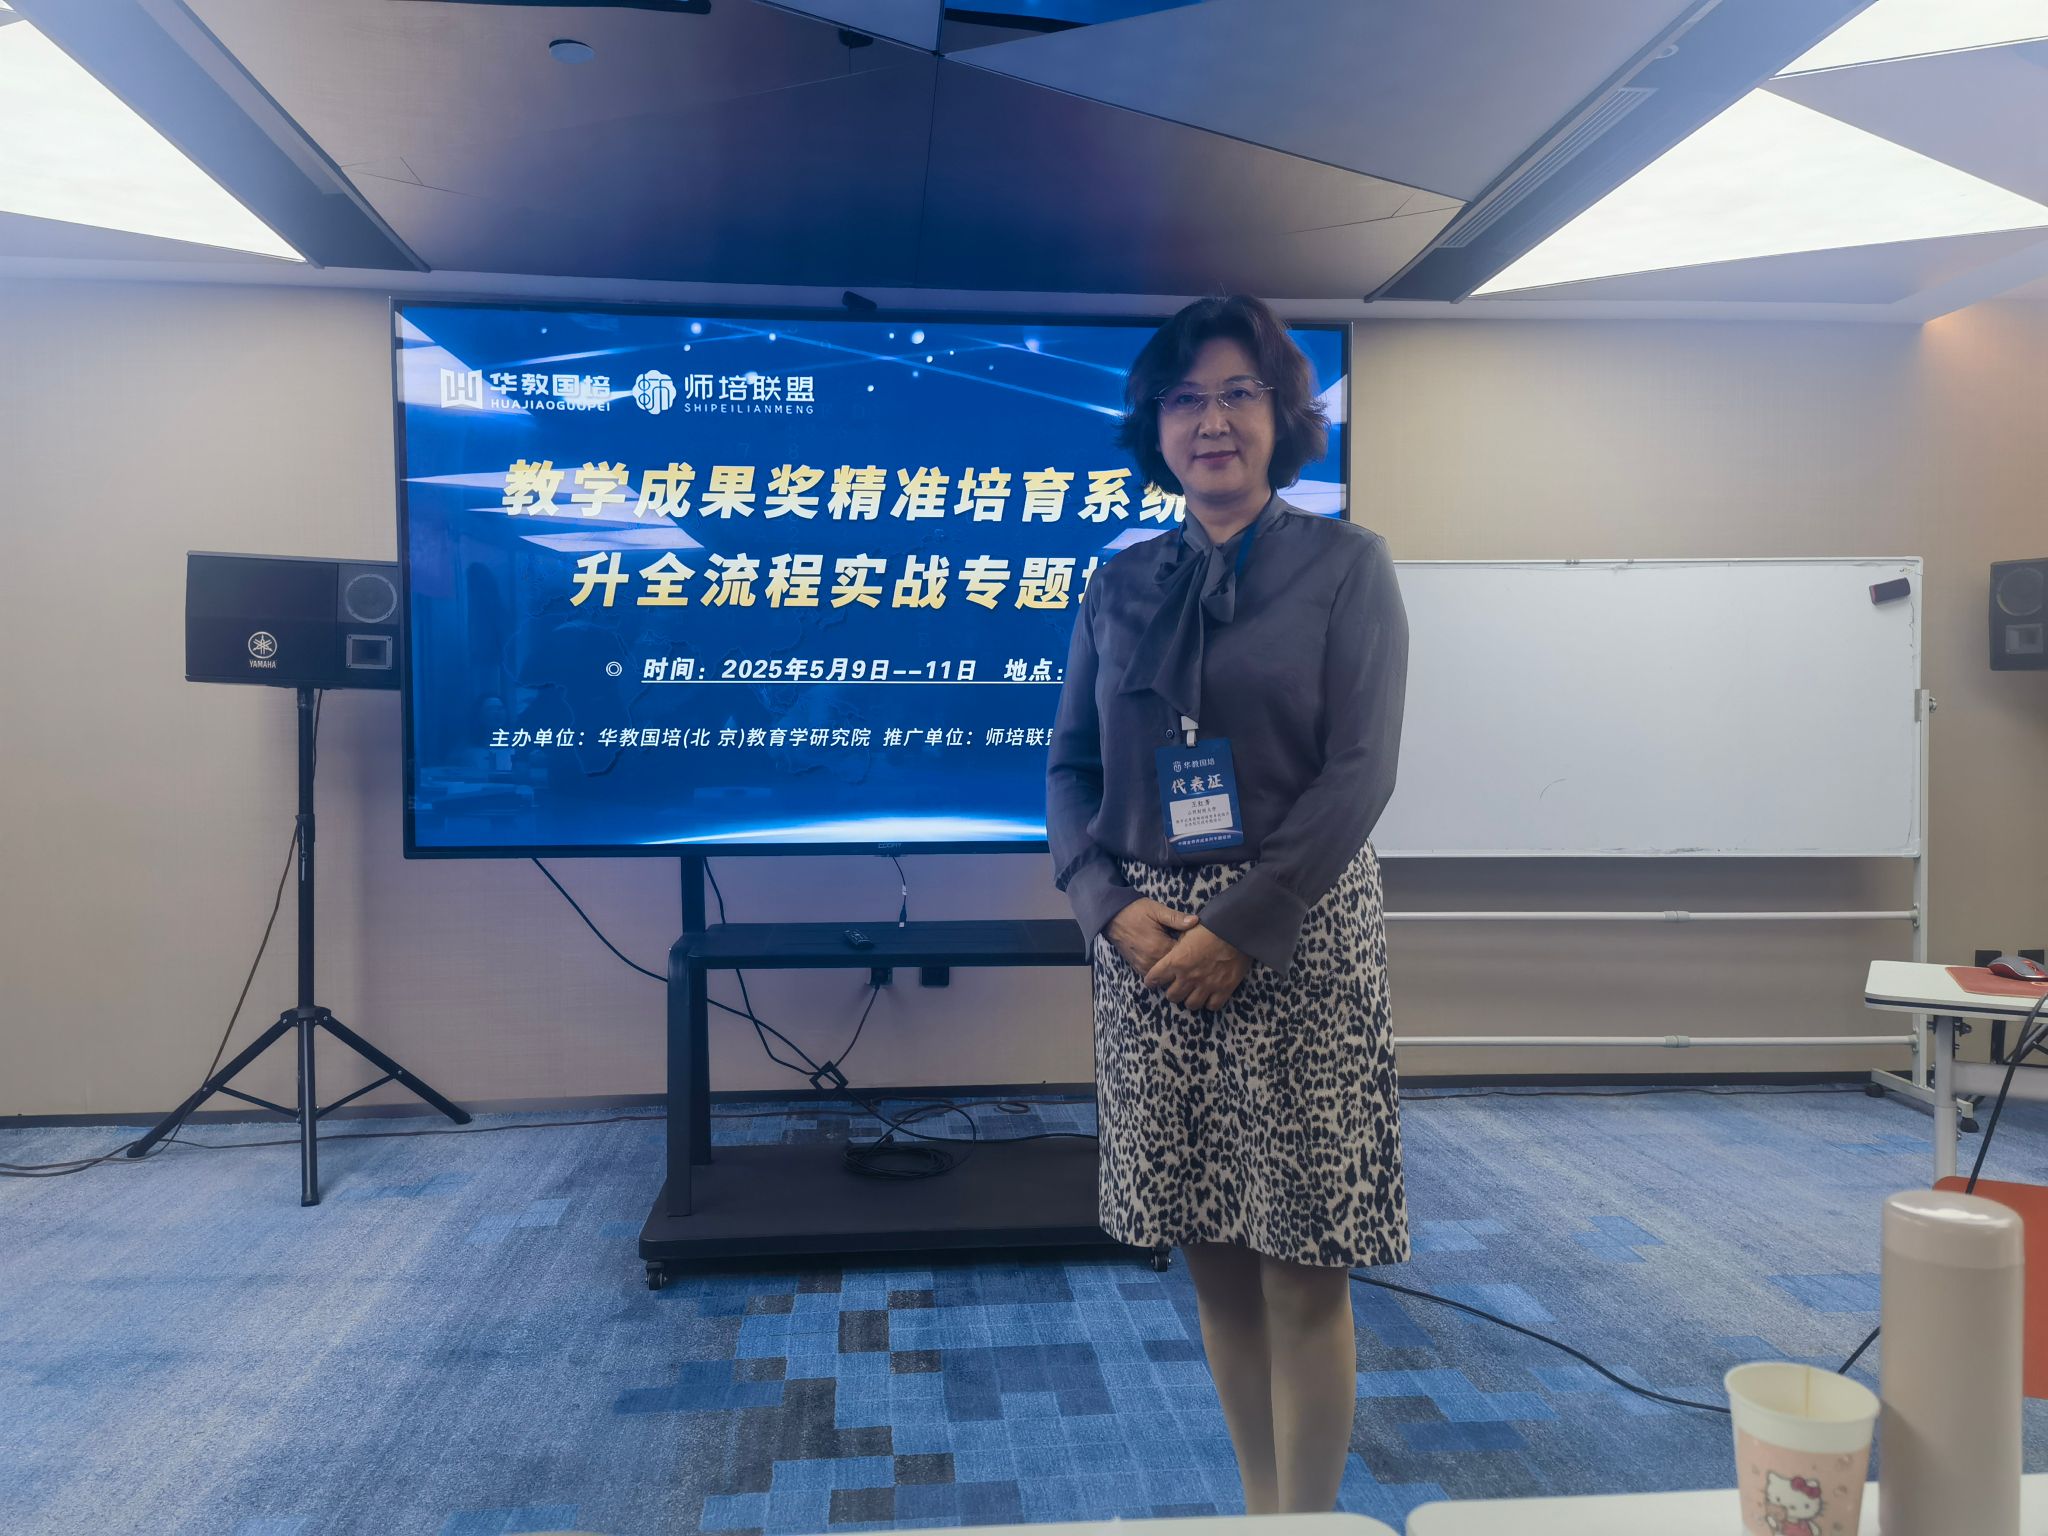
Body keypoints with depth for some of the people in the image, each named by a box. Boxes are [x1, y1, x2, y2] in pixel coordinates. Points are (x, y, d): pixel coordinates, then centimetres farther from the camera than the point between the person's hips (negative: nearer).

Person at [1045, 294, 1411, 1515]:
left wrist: (1240, 926, -15)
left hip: (1300, 941, -3)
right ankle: (1260, 1508, 29)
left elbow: (1360, 771, -7)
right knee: (1212, 1254, 11)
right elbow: (1071, 766, 10)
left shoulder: (1346, 563, 1)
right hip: (1147, 943, 4)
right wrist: (1111, 905, -7)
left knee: (1303, 1265, 2)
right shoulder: (1122, 583, 11)